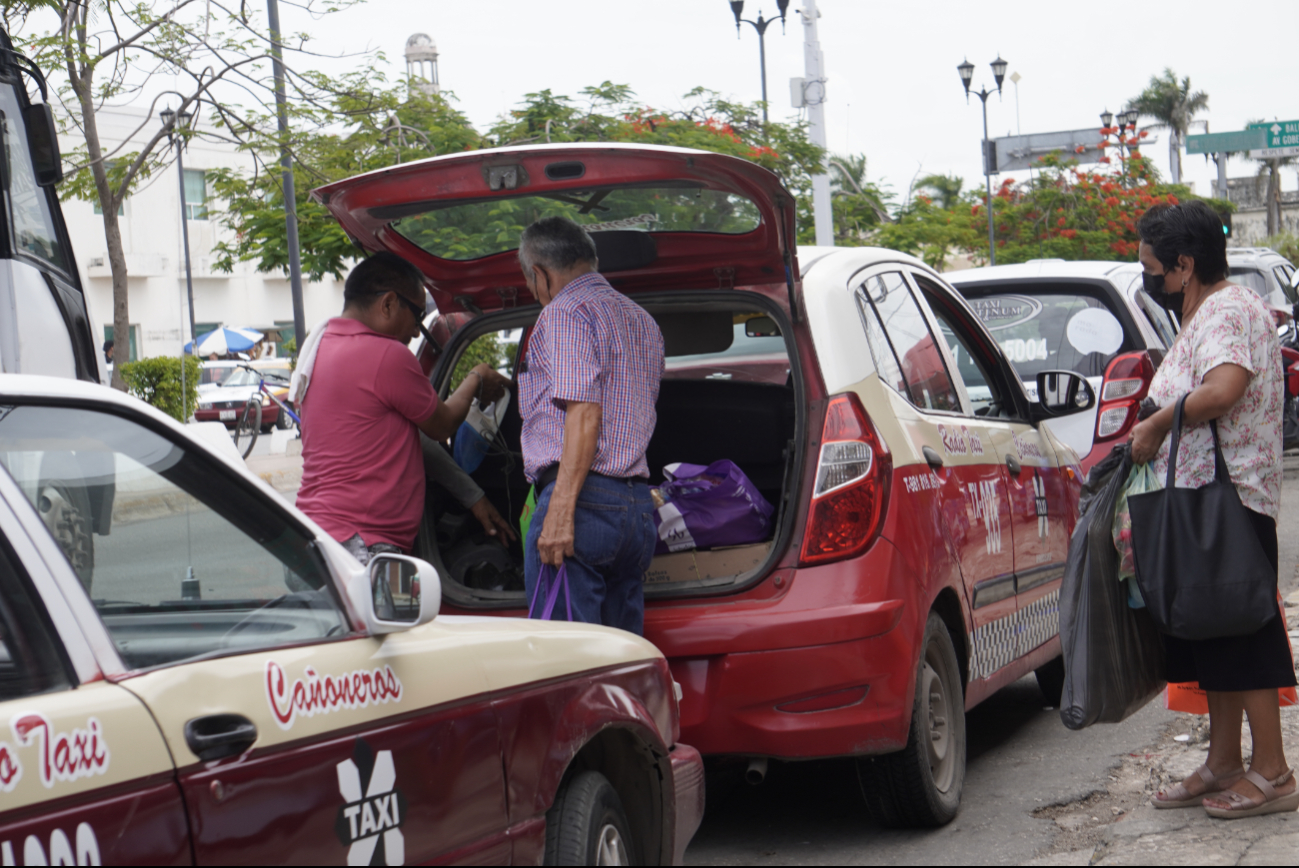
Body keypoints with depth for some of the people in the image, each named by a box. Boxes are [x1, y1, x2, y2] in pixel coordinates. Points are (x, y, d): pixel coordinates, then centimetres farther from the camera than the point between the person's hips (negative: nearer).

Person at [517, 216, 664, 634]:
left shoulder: (565, 312, -4)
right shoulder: (642, 320, 24)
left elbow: (585, 415, -16)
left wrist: (561, 510, -22)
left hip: (586, 500, -9)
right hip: (640, 508, 9)